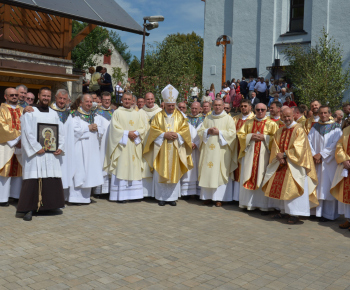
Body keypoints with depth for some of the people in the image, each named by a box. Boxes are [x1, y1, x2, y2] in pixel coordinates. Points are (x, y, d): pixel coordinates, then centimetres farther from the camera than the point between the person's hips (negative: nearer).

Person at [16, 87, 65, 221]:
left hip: (51, 153, 5)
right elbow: (27, 132, -8)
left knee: (53, 179, 4)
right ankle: (26, 209, -2)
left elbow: (61, 132, 12)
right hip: (35, 153, -5)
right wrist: (36, 148, -15)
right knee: (33, 179, -8)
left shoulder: (54, 114, 17)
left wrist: (60, 147, -2)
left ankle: (48, 205, 16)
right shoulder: (30, 113, 1)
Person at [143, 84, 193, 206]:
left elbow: (185, 129, 3)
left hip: (175, 149, 1)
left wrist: (177, 135, -14)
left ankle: (172, 197, 11)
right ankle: (161, 197, 10)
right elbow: (153, 129, -1)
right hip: (161, 149, -1)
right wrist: (164, 135, -14)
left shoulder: (180, 116, 9)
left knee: (174, 172, 3)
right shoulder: (158, 116, 6)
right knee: (161, 173, 0)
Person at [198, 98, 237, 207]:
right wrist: (208, 131, -7)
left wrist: (219, 132, -12)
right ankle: (207, 196, 8)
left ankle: (219, 198, -1)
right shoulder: (208, 118, 17)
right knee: (207, 172, 1)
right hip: (208, 149, 4)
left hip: (221, 149, -4)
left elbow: (232, 133, -5)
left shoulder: (228, 118, 5)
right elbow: (200, 131, 12)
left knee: (219, 172, -6)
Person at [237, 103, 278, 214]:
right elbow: (240, 134, 9)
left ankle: (263, 206, 0)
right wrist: (251, 136, -7)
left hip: (264, 154, -3)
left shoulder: (271, 124, 6)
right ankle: (248, 203, 11)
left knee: (262, 179, -5)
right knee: (248, 178, 2)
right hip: (249, 153, 3)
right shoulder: (248, 123, 14)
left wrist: (264, 137, -13)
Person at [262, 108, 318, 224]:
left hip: (293, 164, -6)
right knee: (278, 187, 5)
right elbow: (275, 147, 8)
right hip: (281, 163, 6)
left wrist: (284, 154, -14)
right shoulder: (280, 131, 14)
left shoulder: (299, 130, -5)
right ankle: (283, 210, 18)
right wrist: (279, 157, -10)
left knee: (292, 188, -9)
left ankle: (295, 214, -2)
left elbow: (298, 148, -14)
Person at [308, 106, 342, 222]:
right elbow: (308, 140, 6)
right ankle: (317, 211, 11)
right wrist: (313, 155, -8)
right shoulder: (315, 127, 12)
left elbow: (335, 144, -9)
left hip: (329, 162, -4)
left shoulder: (336, 127, 0)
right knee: (317, 185, 4)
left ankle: (328, 213, 4)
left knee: (328, 187, -3)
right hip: (316, 160, 4)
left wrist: (321, 154, -14)